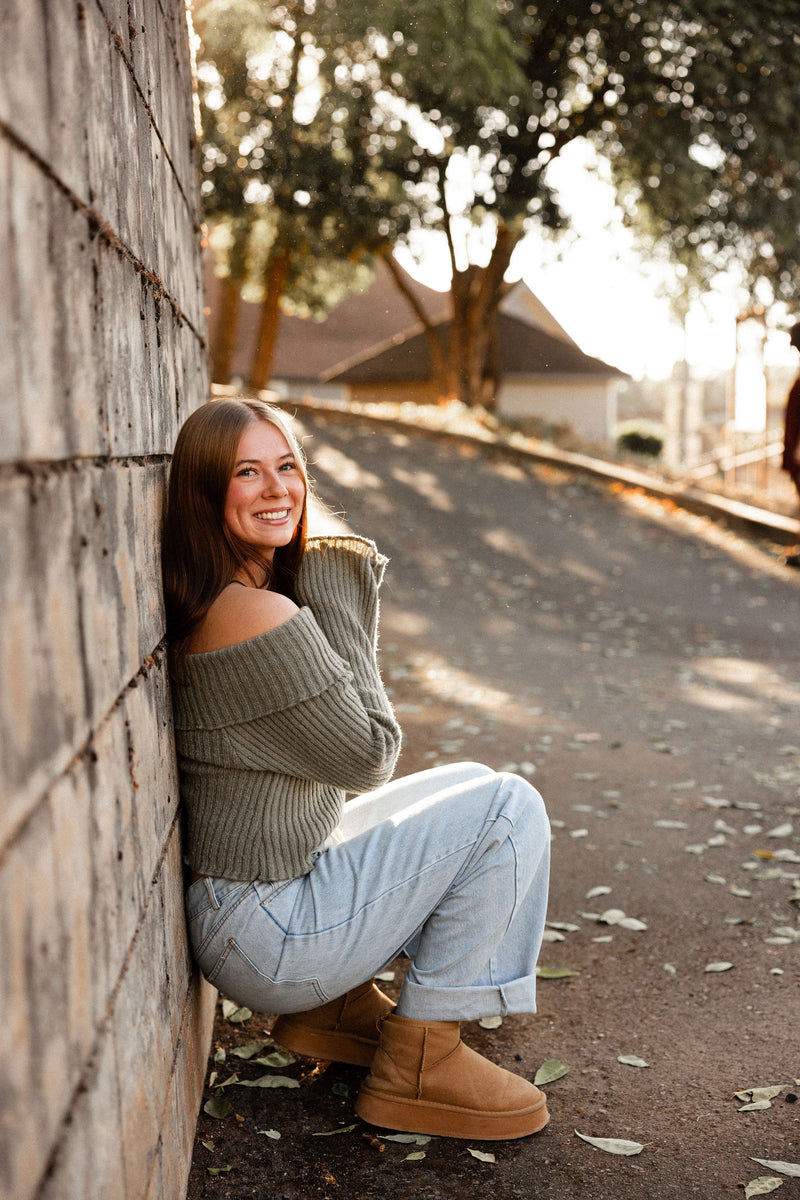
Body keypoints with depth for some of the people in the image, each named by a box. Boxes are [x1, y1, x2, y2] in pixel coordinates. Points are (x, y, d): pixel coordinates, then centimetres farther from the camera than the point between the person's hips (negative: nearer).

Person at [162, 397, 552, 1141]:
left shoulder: (215, 602, 6)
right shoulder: (258, 617, -26)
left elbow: (341, 742, 15)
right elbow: (368, 758, -16)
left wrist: (343, 597, 2)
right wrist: (337, 602, -10)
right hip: (265, 931, -10)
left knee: (469, 791, 21)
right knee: (508, 808, -9)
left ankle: (333, 1004, 19)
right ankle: (418, 1064, 0)